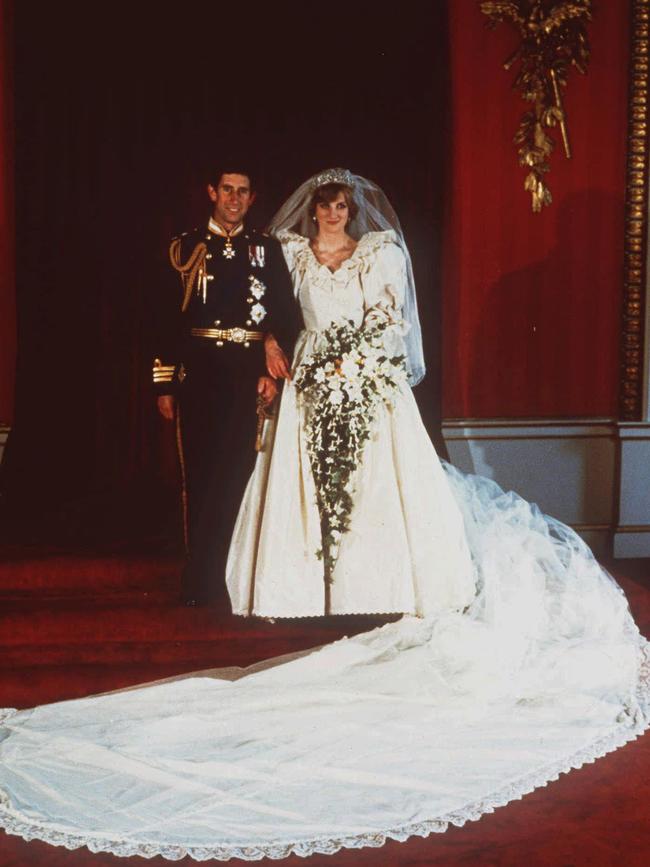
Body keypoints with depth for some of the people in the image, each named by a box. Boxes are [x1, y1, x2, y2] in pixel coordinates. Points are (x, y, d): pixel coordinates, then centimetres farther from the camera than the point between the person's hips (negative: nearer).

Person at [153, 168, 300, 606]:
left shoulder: (267, 248, 11)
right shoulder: (187, 247, 9)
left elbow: (287, 313, 5)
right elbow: (168, 318, 5)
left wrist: (273, 367, -9)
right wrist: (165, 385, 0)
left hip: (250, 373, 0)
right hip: (200, 372, 0)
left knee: (240, 473, -2)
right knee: (201, 475, 4)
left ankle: (234, 578, 8)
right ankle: (200, 582, 14)